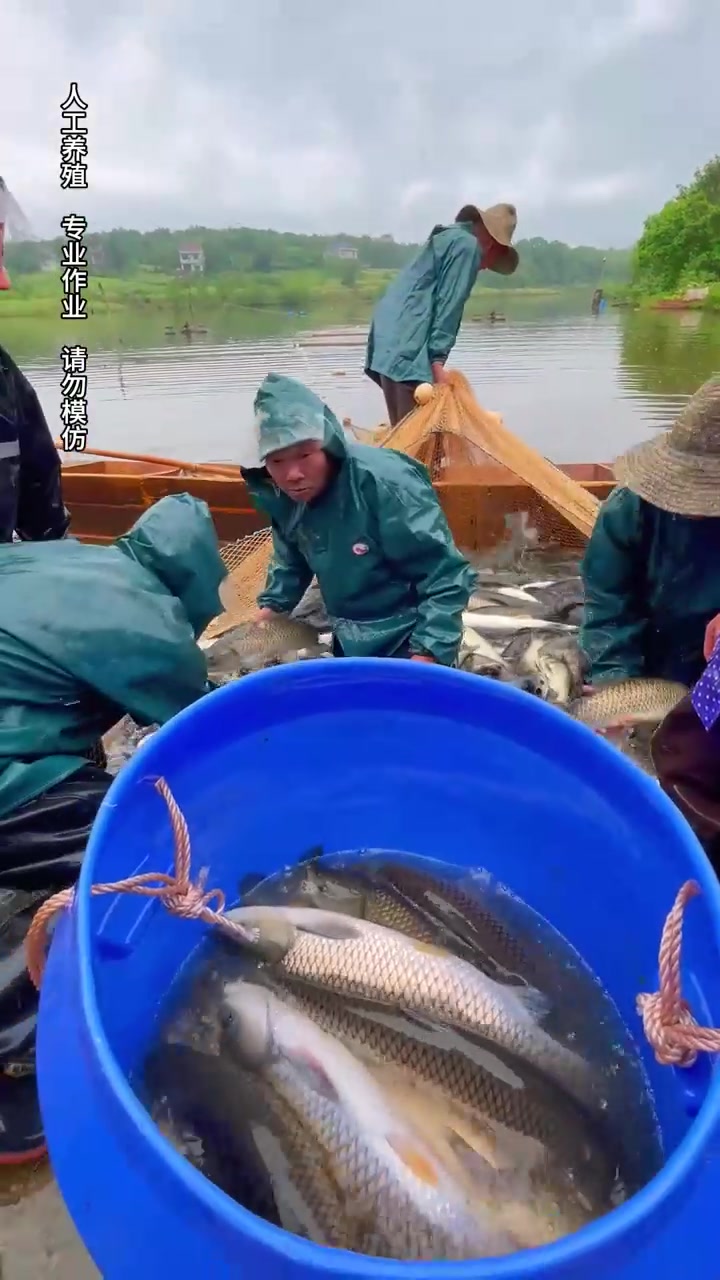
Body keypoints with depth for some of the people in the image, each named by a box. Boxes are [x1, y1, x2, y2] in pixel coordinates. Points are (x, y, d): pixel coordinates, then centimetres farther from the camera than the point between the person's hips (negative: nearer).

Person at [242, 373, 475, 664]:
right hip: (348, 645, 6)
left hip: (406, 646, -6)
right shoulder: (284, 497, -8)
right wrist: (272, 606, 1)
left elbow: (447, 575, -24)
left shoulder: (384, 483, -28)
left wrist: (428, 653, -28)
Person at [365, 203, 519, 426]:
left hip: (389, 340, 10)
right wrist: (437, 361, -17)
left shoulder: (448, 237, 27)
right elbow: (448, 304, -12)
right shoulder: (467, 245, -1)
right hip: (406, 347, -10)